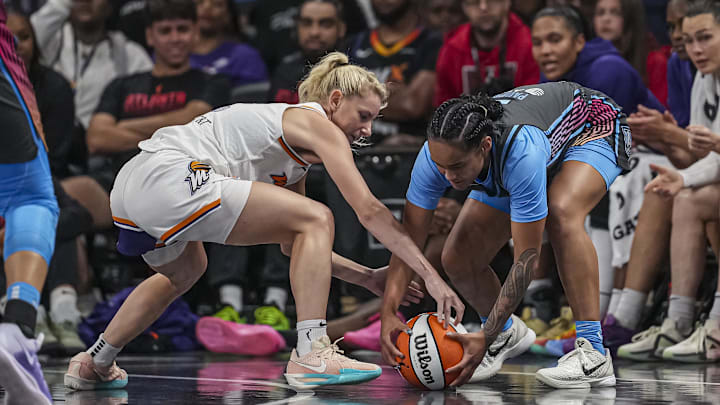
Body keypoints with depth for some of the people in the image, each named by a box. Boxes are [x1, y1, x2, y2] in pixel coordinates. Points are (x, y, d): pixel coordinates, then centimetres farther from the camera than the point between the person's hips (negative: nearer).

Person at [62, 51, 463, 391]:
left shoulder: (295, 161, 27)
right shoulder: (316, 124, 0)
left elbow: (295, 245, 29)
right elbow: (370, 210, -8)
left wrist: (371, 277, 22)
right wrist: (431, 275, -8)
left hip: (133, 184, 11)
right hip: (169, 177, -11)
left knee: (185, 272, 40)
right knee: (317, 218, -8)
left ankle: (94, 364, 41)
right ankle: (311, 355, -14)